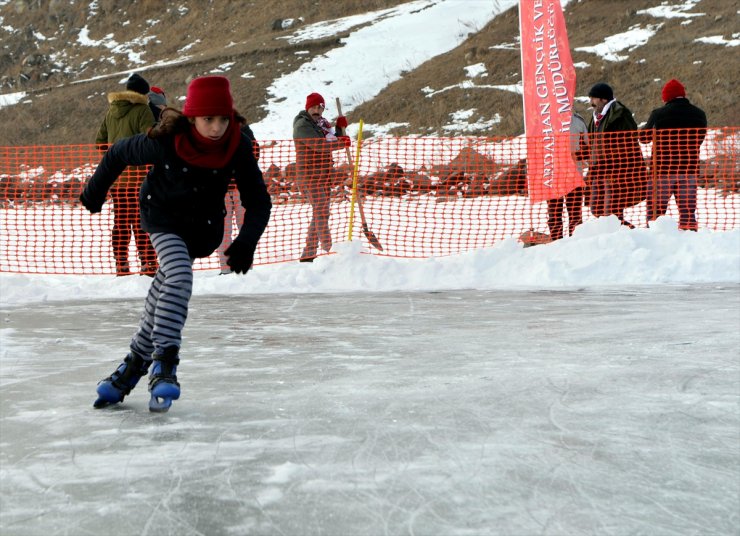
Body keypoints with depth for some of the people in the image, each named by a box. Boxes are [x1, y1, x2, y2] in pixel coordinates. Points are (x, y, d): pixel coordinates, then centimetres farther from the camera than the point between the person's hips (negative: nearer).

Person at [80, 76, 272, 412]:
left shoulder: (237, 147, -21)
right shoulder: (164, 142, -26)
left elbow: (258, 201, -17)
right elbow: (119, 154, -8)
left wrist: (246, 242, -33)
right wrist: (95, 192, 6)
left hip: (203, 227, 2)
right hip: (162, 217, -2)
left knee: (162, 295, 8)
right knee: (179, 278, -27)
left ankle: (134, 365, 23)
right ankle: (164, 363, -26)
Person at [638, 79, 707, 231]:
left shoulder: (658, 114, -8)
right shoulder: (699, 114, 3)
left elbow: (644, 137, 5)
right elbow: (700, 139, 15)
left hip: (663, 169, -3)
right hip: (689, 170, 3)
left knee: (655, 211, 2)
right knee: (688, 211, 6)